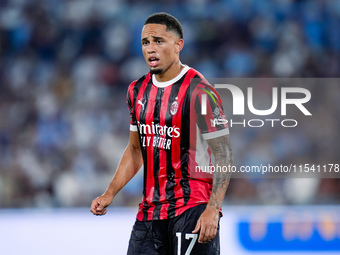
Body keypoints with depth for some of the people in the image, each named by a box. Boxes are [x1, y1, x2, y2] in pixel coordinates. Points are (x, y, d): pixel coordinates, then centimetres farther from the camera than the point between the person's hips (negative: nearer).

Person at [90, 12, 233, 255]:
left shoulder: (199, 93, -11)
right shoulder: (138, 91, 11)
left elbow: (224, 155, -12)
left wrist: (213, 209, -21)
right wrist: (110, 194, 12)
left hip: (192, 207, -7)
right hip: (150, 211, 7)